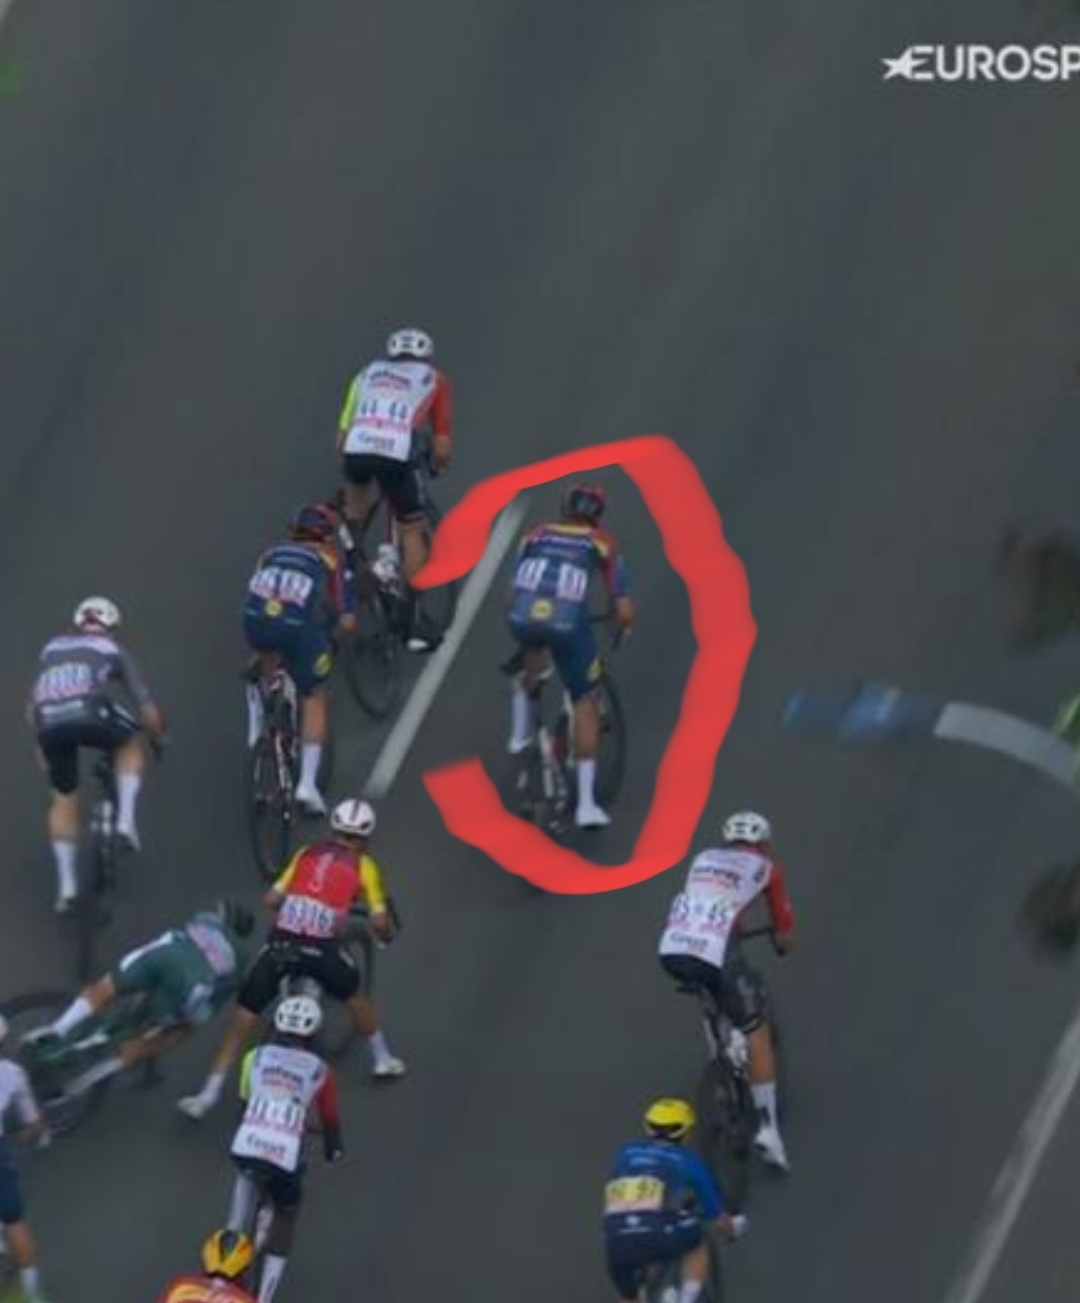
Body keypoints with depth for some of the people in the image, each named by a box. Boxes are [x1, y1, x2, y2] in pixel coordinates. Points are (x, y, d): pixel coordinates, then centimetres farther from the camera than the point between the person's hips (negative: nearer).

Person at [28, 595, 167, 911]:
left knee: (63, 800, 23)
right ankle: (126, 820, 14)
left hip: (49, 722, 3)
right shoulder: (114, 650, 24)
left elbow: (31, 707, 38)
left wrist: (43, 745, 51)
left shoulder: (52, 648, 34)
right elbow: (148, 711, 22)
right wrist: (159, 737, 42)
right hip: (92, 714, -3)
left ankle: (66, 885, 18)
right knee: (129, 746, 31)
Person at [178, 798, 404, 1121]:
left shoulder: (307, 854, 19)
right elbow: (379, 922, 6)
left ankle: (209, 1094, 3)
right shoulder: (363, 865, 11)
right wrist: (388, 934, 28)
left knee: (242, 1022, 7)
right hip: (321, 949, -1)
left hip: (280, 944, 1)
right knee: (354, 995, 31)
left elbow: (272, 899, 13)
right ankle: (383, 1059, 44)